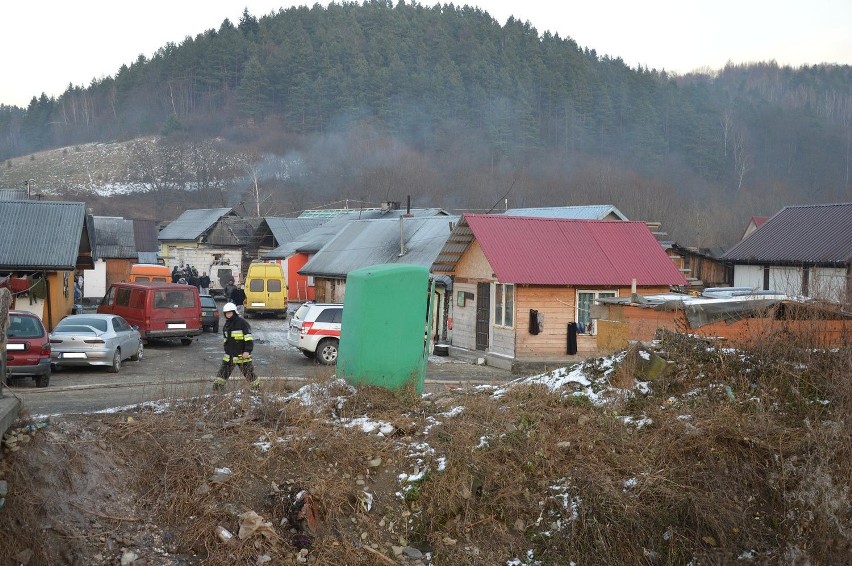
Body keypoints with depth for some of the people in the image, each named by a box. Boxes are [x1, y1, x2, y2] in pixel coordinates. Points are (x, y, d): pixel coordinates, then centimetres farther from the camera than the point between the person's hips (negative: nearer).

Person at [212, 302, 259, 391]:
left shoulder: (242, 323, -11)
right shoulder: (226, 325, 13)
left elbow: (249, 339, -14)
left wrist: (247, 351, -20)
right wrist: (227, 351, 20)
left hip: (242, 355, -6)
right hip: (229, 356, 6)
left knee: (249, 373, 0)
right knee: (222, 373, 3)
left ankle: (257, 389, 12)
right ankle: (216, 390, 6)